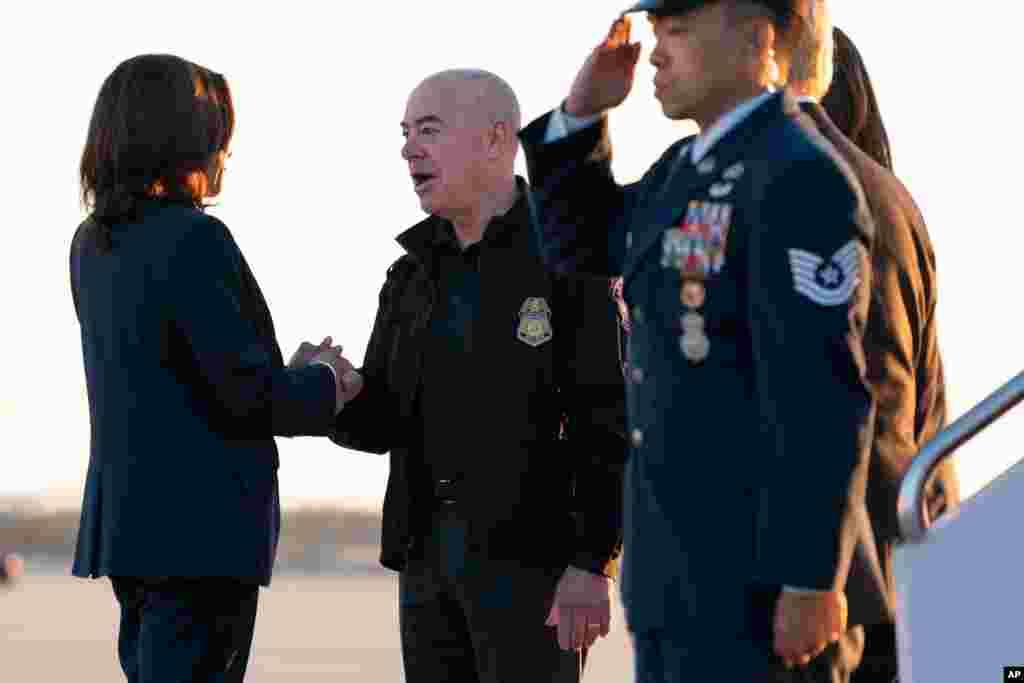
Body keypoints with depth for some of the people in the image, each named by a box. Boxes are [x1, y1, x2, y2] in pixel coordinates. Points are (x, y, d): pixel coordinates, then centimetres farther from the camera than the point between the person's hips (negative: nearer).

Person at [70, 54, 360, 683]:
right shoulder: (193, 238, -16)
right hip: (200, 525, -9)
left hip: (125, 514, 9)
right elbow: (248, 389, -17)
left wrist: (291, 377, 15)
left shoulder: (93, 245, 11)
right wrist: (324, 387, 4)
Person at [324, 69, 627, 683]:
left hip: (534, 553, -7)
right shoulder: (415, 276, 14)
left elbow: (611, 422, -13)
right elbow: (381, 422, 13)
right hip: (433, 555, 7)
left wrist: (594, 565, -20)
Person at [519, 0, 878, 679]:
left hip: (763, 571, -10)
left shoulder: (799, 180, -18)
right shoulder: (697, 166, 14)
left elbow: (823, 401, -22)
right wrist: (584, 110, 9)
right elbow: (580, 245, 25)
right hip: (689, 561, 10)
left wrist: (810, 581, -24)